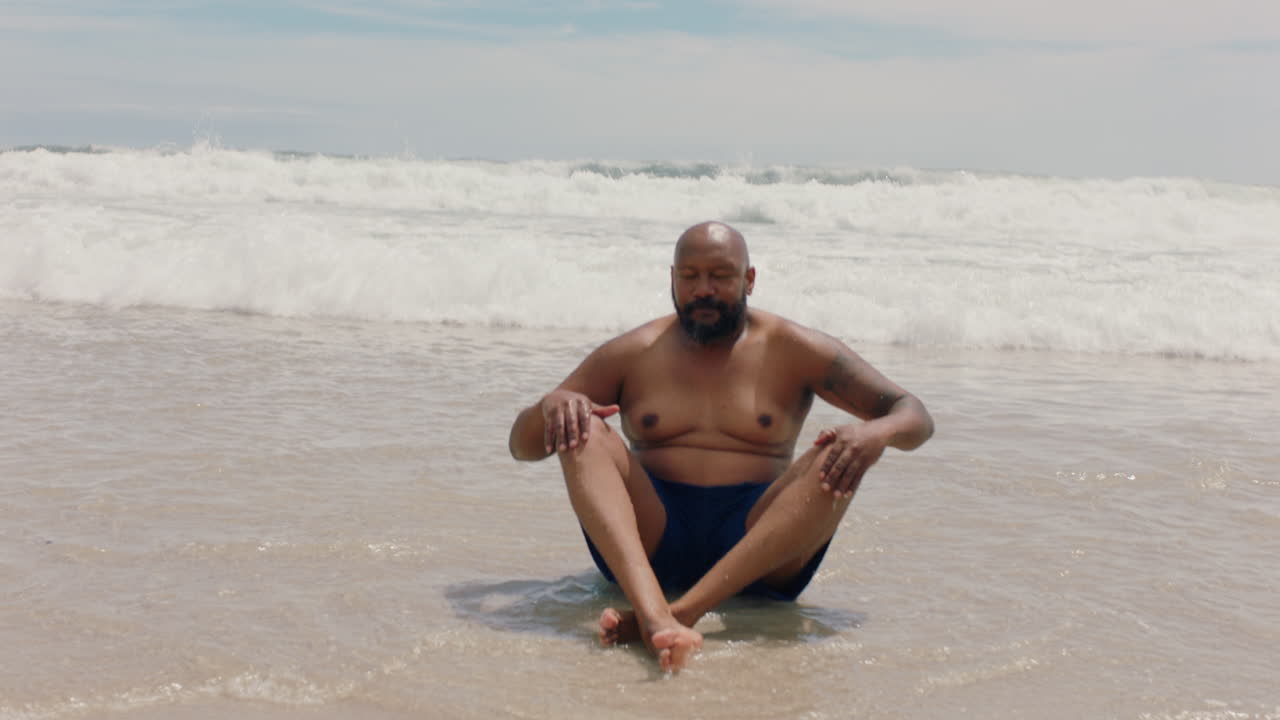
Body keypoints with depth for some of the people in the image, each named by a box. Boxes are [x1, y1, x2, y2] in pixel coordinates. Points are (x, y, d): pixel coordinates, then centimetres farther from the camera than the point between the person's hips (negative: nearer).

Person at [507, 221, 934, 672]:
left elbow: (915, 417, 5)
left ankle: (684, 611, -41)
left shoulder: (791, 350, 9)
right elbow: (521, 446, 11)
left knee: (840, 459, -24)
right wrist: (551, 405, -13)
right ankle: (654, 615, -47)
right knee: (582, 431, -20)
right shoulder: (631, 354, 11)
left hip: (757, 552, -1)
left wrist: (877, 432, -20)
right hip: (649, 541, 1)